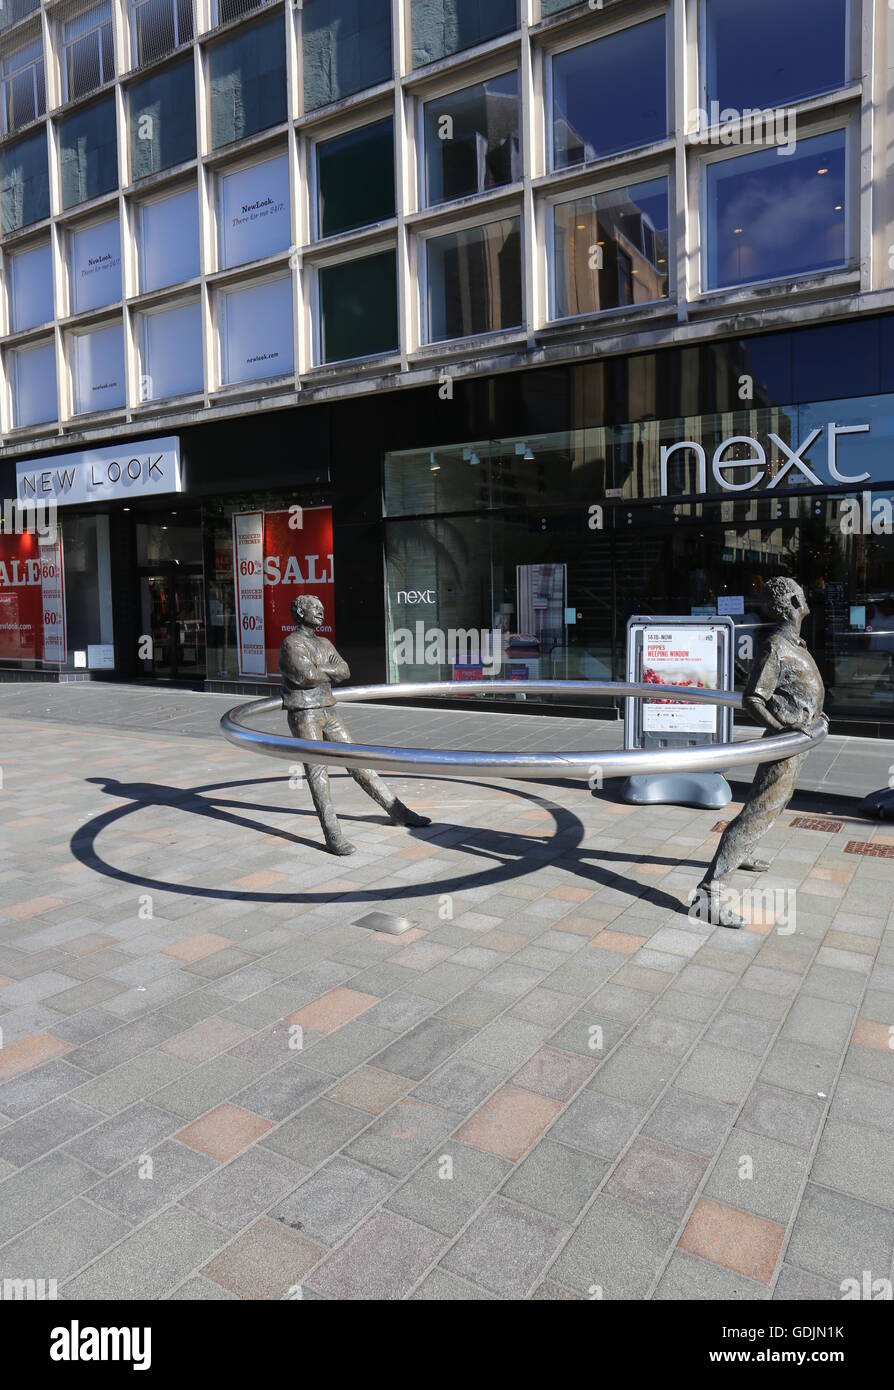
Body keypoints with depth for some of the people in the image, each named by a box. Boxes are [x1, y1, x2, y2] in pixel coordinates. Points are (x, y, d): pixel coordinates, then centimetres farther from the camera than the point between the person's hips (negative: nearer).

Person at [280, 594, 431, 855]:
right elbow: (307, 675, -24)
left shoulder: (324, 644, 16)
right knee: (317, 772, -14)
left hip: (328, 714, 7)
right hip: (303, 717, -7)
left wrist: (319, 671, -13)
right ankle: (333, 836, -16)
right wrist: (329, 671, -4)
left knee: (356, 761, 9)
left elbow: (344, 673, 3)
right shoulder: (291, 644, -9)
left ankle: (397, 811, 15)